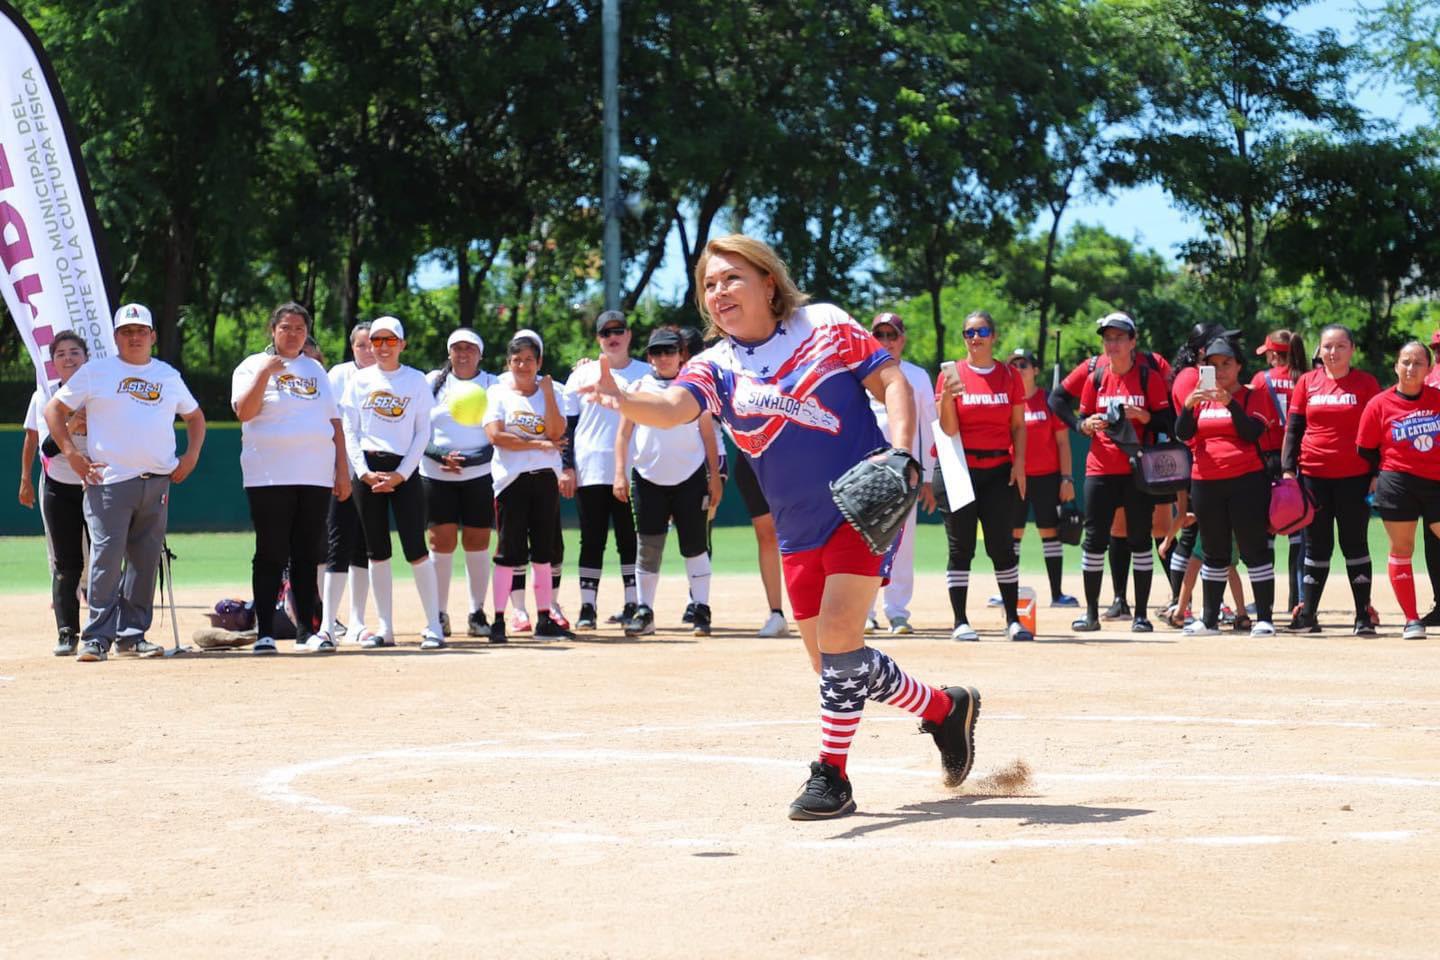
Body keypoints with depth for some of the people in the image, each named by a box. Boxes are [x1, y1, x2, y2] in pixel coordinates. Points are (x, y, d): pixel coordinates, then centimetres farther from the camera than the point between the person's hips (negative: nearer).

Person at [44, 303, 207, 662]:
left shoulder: (169, 375, 16)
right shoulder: (96, 372, 5)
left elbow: (194, 416, 27)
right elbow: (54, 410, 6)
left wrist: (191, 455, 11)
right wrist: (72, 454, -5)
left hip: (157, 482, 4)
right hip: (109, 481, -4)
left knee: (146, 562, 5)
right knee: (106, 558, -10)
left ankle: (132, 634, 13)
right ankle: (97, 637, -6)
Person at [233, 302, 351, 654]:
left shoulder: (316, 370, 18)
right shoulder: (253, 365, 5)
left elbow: (334, 420, 17)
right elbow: (244, 412, -11)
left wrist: (342, 469, 10)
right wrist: (265, 372, -18)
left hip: (316, 477, 4)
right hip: (270, 477, -4)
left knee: (309, 556, 5)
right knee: (271, 556, -4)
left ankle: (307, 631, 10)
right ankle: (264, 633, -1)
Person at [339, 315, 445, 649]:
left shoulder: (416, 380, 5)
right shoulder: (360, 380, 8)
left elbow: (422, 433, 2)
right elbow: (349, 430, 5)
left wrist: (402, 474, -8)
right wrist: (364, 472, -7)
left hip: (404, 469, -2)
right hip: (367, 469, 2)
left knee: (415, 548, -8)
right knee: (376, 550, 3)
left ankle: (433, 626, -4)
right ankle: (385, 629, 8)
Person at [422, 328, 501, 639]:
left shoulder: (493, 385, 5)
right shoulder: (433, 382, 9)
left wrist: (467, 460, -15)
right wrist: (439, 456, -13)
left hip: (480, 474, -1)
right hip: (436, 474, 1)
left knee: (477, 544, 0)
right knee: (441, 543, -4)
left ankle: (477, 613, 8)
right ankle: (439, 614, 2)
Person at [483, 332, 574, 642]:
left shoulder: (548, 393, 10)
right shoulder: (499, 393, 4)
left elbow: (556, 433, -4)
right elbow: (495, 435, -10)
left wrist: (547, 392, -8)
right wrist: (537, 444, -10)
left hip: (545, 477, 3)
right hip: (511, 477, -3)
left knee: (544, 550, 6)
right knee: (509, 552, -5)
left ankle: (544, 619, 11)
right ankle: (498, 620, -2)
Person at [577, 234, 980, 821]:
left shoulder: (825, 325, -2)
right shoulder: (717, 367, 1)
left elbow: (891, 379, -1)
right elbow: (673, 406, -18)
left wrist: (901, 449, -18)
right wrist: (623, 401, -40)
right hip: (799, 530, 5)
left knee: (838, 633, -17)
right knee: (833, 662, 9)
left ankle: (832, 775, -7)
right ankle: (945, 709, 31)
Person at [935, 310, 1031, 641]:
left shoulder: (1009, 376, 8)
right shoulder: (951, 375, 1)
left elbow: (1018, 425, 9)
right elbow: (948, 429, -5)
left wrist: (1019, 461, -3)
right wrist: (947, 395, -21)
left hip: (999, 470, 1)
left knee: (1002, 546, 0)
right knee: (960, 546, -1)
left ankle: (1013, 619, 6)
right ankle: (960, 621, 1)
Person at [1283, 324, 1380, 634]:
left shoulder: (1366, 383, 2)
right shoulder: (1307, 382, 7)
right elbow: (1293, 428, 8)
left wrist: (1377, 474, -3)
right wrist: (1288, 470, 0)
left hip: (1355, 477, -2)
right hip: (1313, 475, 2)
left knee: (1355, 544, 2)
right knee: (1316, 545, 7)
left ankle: (1364, 616, 5)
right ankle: (1307, 613, 11)